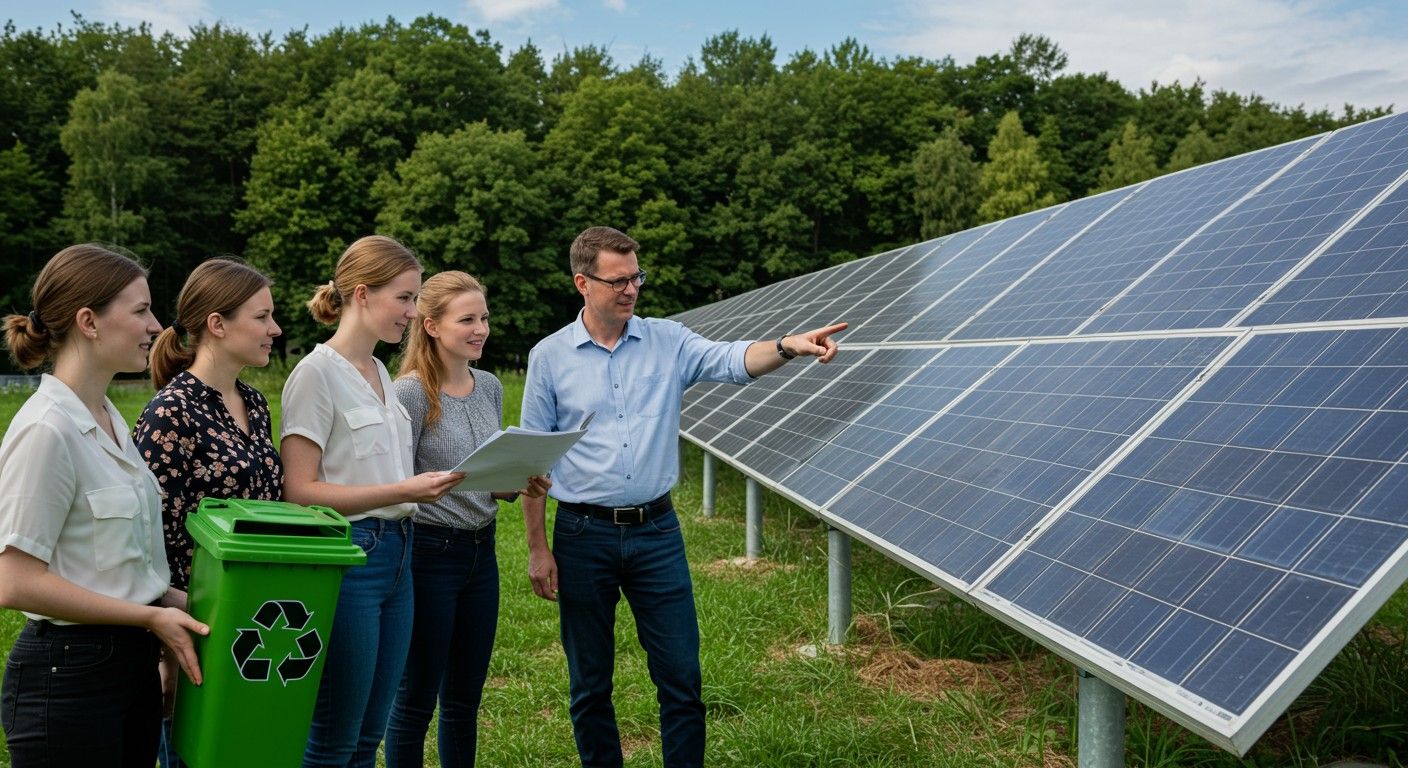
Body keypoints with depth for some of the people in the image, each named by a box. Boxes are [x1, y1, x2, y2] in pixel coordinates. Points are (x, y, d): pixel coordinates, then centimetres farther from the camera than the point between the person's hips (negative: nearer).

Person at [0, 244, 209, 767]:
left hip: (132, 663, 8)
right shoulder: (47, 429, -18)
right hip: (67, 672, -8)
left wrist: (169, 598, 2)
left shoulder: (109, 418, 8)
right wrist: (151, 616, -16)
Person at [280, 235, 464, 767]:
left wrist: (432, 483, 4)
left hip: (395, 556, 8)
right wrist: (401, 491, -23)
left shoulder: (380, 372, 13)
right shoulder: (316, 373, -12)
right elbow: (299, 491, -17)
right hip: (347, 557, -8)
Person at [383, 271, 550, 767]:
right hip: (429, 552, -6)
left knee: (466, 696, 16)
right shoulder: (412, 392, -13)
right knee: (416, 698, 6)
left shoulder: (490, 388, 7)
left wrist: (519, 485, -3)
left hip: (481, 550, 7)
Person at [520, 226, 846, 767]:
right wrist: (537, 548, -2)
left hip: (657, 532, 1)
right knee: (589, 684, 11)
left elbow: (733, 361, -14)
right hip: (584, 535, -1)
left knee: (681, 676, 4)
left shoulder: (667, 342, 2)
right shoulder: (549, 357, -1)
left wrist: (787, 346, -35)